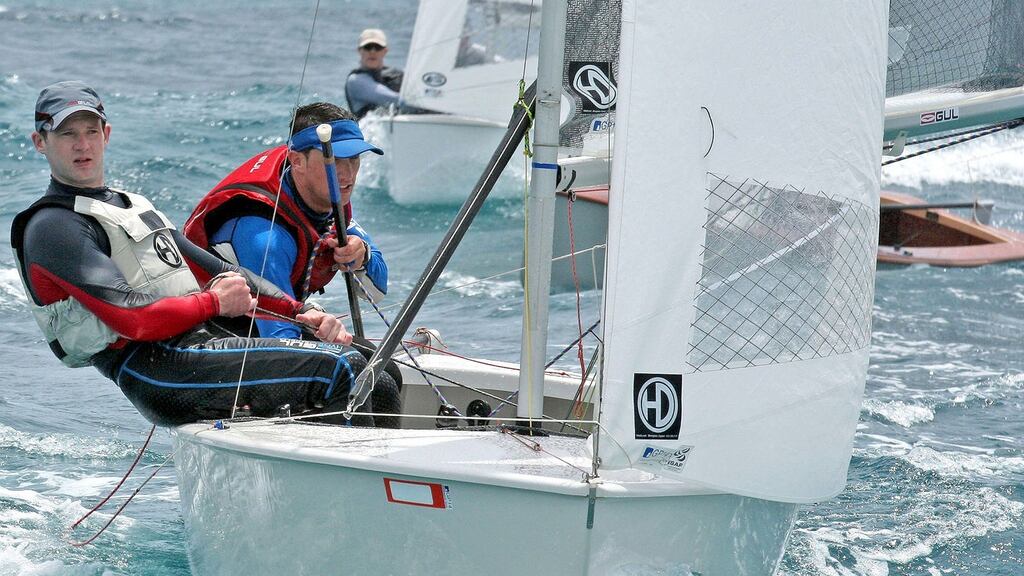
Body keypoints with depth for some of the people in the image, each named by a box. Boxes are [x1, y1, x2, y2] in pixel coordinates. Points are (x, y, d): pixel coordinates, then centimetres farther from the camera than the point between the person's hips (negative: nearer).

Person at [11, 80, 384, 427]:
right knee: (340, 371, -21)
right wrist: (214, 303, -2)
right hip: (160, 372, -9)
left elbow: (218, 272, 23)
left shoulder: (135, 207, 27)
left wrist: (302, 312, 10)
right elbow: (135, 319, -16)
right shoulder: (53, 227, -4)